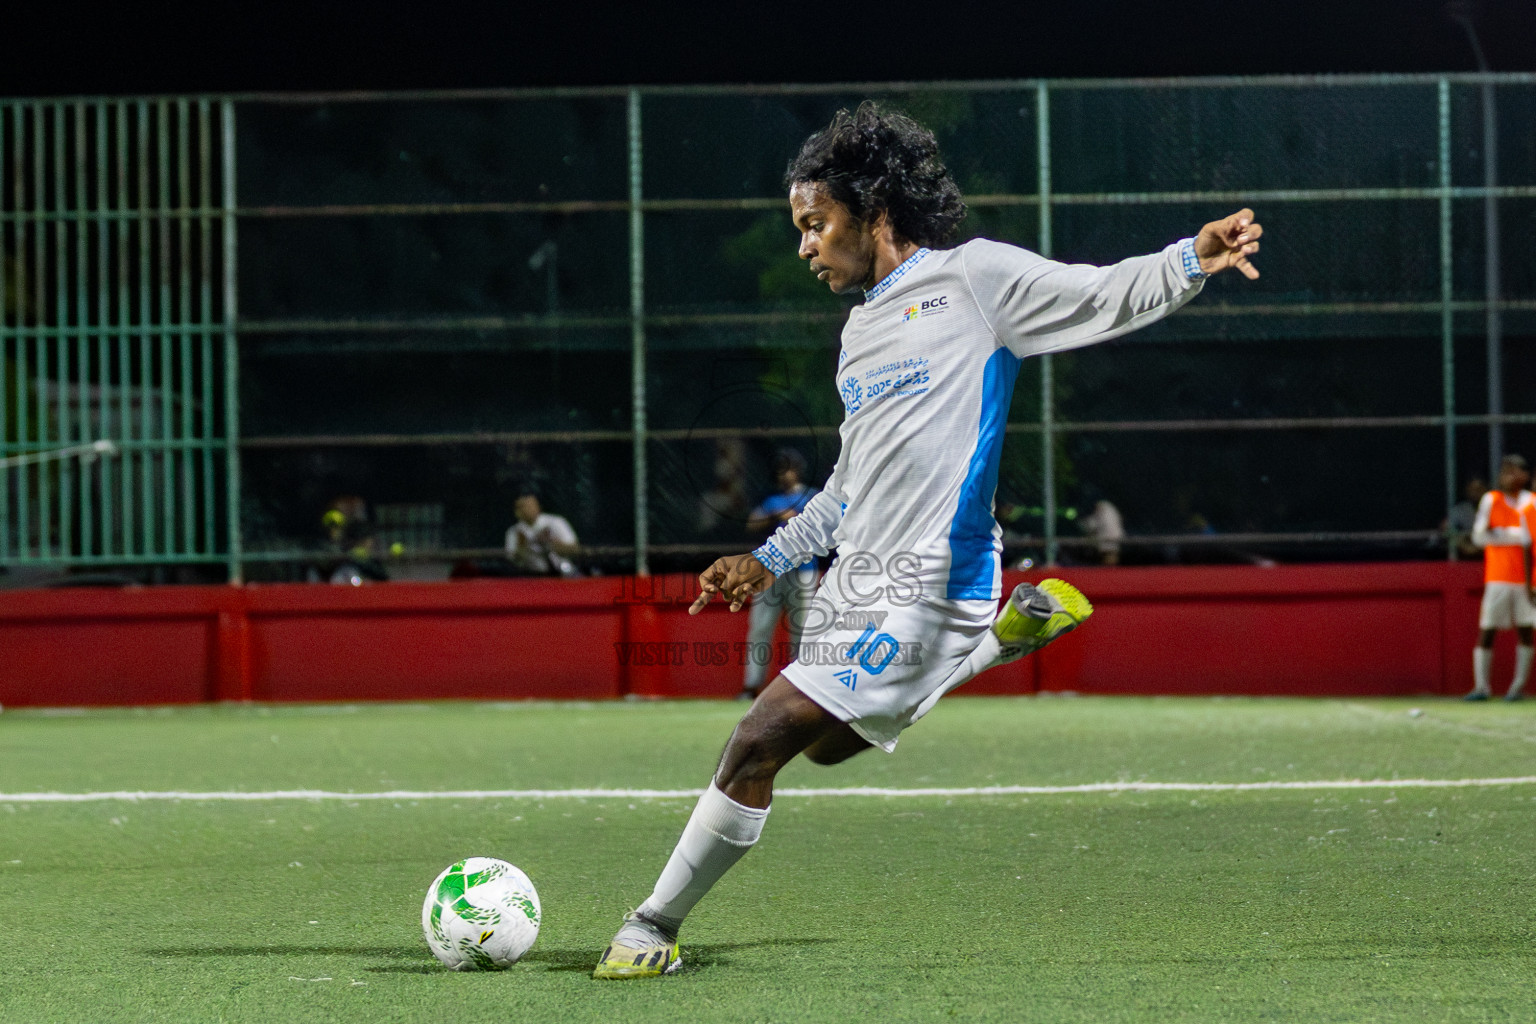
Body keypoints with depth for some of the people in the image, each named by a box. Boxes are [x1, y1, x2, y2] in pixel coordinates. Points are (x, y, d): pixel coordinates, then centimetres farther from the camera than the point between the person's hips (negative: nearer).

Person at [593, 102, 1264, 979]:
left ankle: (655, 928, -2)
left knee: (759, 743, -13)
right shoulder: (861, 331, 20)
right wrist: (773, 558, 23)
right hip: (858, 579, 9)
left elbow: (1108, 298, -7)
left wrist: (1192, 260, -24)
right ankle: (1014, 629, 20)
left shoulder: (975, 277, -3)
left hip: (920, 583, -9)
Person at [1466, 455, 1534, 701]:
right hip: (1498, 577, -1)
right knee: (1487, 630, -5)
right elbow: (1478, 536, -6)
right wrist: (1514, 536, -11)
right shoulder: (1491, 500, 2)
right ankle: (1481, 686, -1)